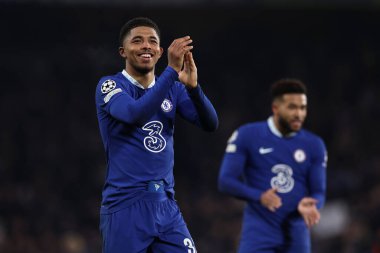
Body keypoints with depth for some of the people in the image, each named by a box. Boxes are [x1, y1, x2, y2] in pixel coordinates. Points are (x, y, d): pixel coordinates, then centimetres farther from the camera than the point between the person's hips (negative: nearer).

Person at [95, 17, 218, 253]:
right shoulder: (110, 86, -4)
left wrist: (192, 86, -19)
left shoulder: (172, 88, 11)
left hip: (166, 206, 5)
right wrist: (172, 70, -29)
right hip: (125, 207, -5)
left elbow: (210, 124, -1)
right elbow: (135, 114, -25)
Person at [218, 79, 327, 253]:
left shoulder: (314, 145, 6)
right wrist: (259, 196, -23)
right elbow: (225, 181, -5)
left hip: (296, 236, 3)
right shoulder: (247, 135, -2)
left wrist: (309, 205, -19)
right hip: (259, 231, -3)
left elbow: (318, 192, 6)